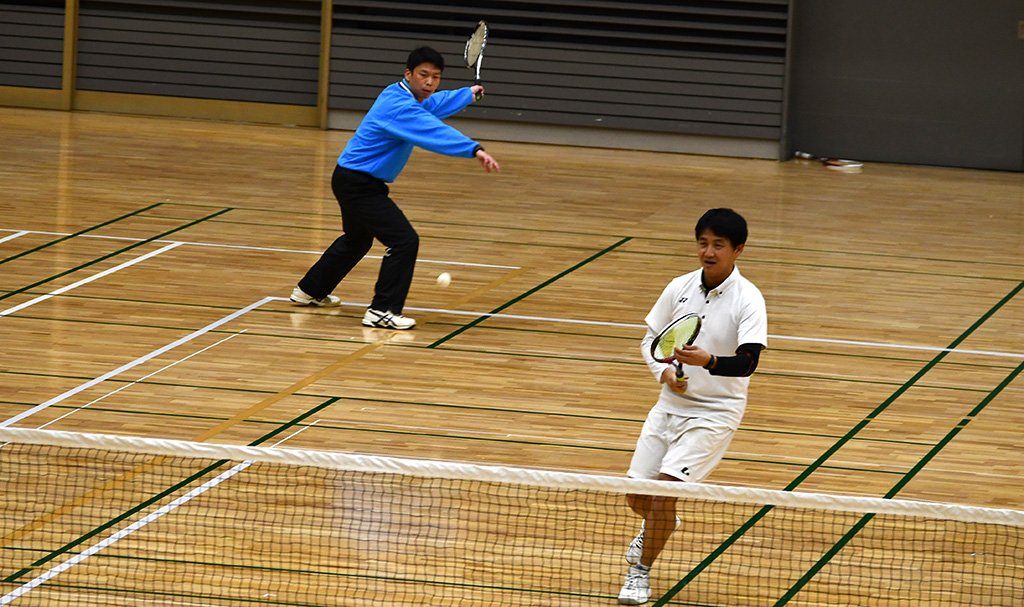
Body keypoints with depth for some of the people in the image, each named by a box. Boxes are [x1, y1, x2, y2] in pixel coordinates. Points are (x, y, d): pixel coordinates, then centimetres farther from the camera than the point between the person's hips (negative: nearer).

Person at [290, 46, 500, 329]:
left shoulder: (403, 96, 5)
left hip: (355, 181, 11)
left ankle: (310, 290, 46)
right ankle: (381, 311, -16)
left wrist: (468, 93, 42)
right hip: (358, 183, -11)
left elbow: (434, 104, 29)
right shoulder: (399, 106, -27)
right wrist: (475, 150, -52)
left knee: (357, 239, 30)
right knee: (404, 240, -18)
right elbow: (436, 133, -42)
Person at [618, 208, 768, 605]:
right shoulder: (679, 289, 0)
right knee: (637, 495, 7)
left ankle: (641, 571, 4)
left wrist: (708, 361, -46)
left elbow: (747, 362, -27)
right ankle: (658, 527, 44)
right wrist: (664, 372, -10)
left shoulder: (747, 300, -15)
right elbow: (650, 340, 11)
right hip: (671, 404, 5)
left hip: (716, 411, -5)